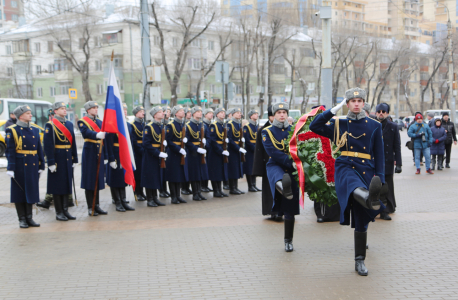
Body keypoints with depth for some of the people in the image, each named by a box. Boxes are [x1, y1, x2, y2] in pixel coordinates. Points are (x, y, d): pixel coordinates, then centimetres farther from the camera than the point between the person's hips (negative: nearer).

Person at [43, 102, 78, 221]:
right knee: (57, 186, 1)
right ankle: (59, 212, 7)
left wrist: (75, 159, 11)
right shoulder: (50, 125, -8)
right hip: (57, 159, -6)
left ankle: (65, 210, 17)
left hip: (68, 160, 6)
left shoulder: (69, 124, 12)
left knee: (67, 184, 9)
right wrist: (51, 162, -17)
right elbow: (48, 145, -13)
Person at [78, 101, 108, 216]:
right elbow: (86, 133, -25)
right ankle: (90, 208, 4)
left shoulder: (100, 122, 15)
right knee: (89, 180, -2)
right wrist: (97, 135, -44)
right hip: (89, 153, -6)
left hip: (99, 154, 6)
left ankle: (97, 206, 17)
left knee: (98, 180, 9)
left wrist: (105, 156, 12)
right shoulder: (82, 122, -4)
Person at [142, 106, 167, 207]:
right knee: (150, 177, -1)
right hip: (150, 156, -7)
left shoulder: (163, 126, 9)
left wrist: (165, 143, -5)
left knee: (158, 177, 11)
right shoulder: (148, 127, -14)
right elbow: (146, 144, -18)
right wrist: (158, 153, -23)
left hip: (160, 155, 7)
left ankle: (155, 198, 20)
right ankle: (150, 200, 7)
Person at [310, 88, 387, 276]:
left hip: (366, 171, 1)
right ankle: (371, 199, -75)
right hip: (345, 168, -1)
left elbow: (379, 155, 7)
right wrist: (334, 110, -2)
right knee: (353, 185, -41)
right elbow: (314, 126, -2)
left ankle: (360, 261, 13)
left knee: (361, 219, 3)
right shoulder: (339, 124, 9)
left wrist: (380, 179, -3)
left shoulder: (374, 126, 8)